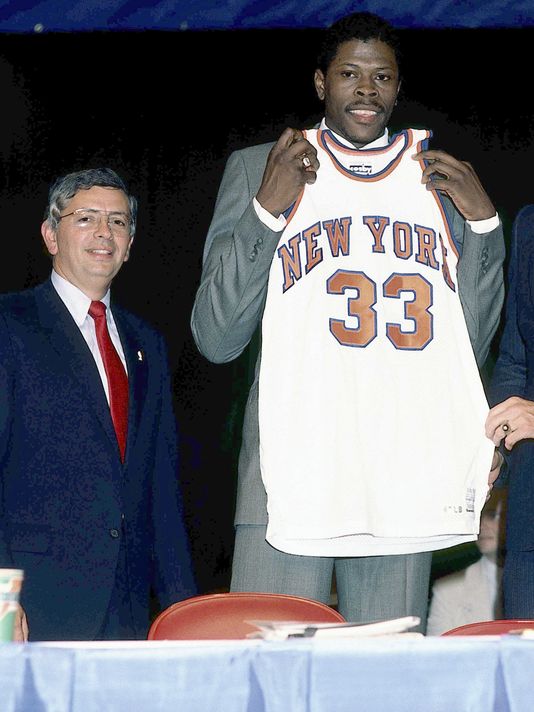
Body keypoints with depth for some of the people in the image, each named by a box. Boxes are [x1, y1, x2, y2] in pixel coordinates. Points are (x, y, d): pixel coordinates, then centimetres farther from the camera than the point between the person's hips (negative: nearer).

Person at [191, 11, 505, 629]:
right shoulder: (257, 169, 11)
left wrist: (482, 221, 8)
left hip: (408, 478, 2)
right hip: (290, 467, -2)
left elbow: (469, 344, 19)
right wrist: (267, 208, -4)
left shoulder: (441, 180, 19)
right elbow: (215, 339, 5)